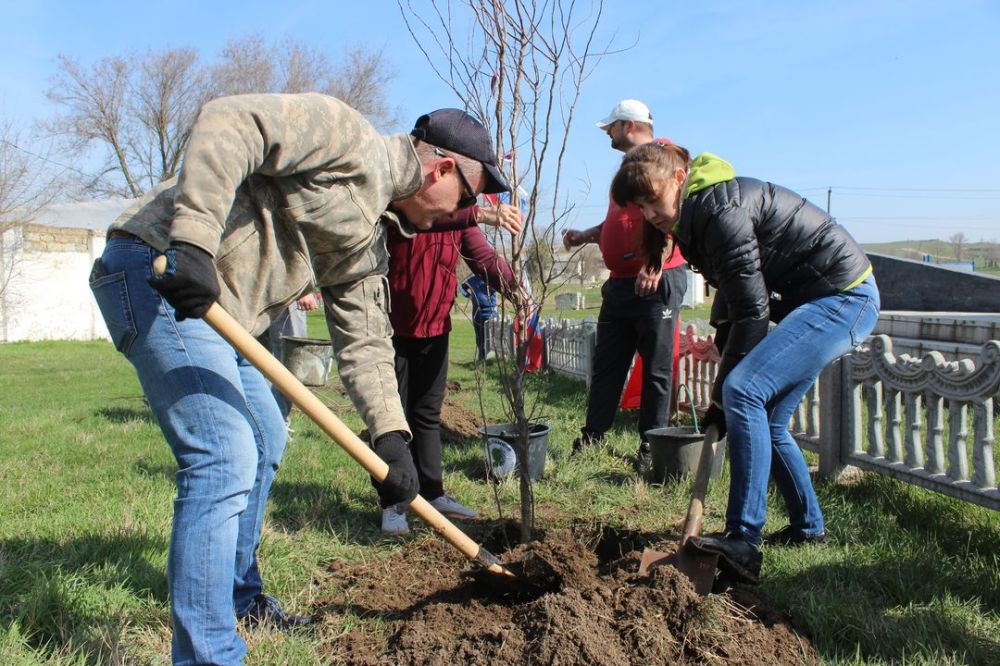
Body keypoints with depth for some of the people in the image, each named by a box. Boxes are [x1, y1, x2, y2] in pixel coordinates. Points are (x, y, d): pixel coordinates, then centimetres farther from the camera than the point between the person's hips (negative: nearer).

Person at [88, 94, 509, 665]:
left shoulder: (369, 237, 16)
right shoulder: (349, 138, -10)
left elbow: (364, 340, 14)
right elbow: (229, 125, -23)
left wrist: (391, 434, 5)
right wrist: (193, 241, -32)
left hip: (212, 306, 11)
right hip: (154, 273, -11)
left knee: (264, 441, 20)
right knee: (226, 458, -17)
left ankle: (241, 598, 38)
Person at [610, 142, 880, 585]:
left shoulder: (718, 208, -23)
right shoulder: (695, 214, 9)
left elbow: (751, 308, -23)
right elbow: (731, 298, 10)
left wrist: (721, 395, -17)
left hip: (845, 297, -10)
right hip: (817, 300, 10)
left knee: (744, 391, -24)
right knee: (765, 421, 11)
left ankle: (743, 543, -24)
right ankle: (808, 527, 29)